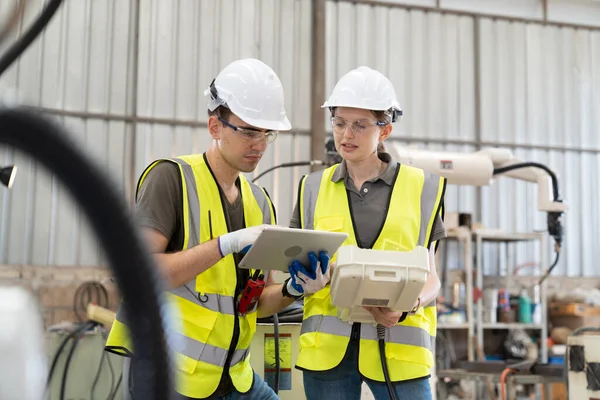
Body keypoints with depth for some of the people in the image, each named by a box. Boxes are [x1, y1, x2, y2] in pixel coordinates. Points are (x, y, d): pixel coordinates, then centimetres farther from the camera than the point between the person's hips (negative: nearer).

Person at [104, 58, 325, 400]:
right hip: (168, 372, -6)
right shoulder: (171, 177, -10)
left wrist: (292, 291, -9)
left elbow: (256, 303, 11)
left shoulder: (260, 201, 9)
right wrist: (227, 243, -25)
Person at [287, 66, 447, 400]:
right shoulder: (313, 188, 11)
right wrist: (307, 271, -11)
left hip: (398, 345, -1)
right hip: (327, 346, 2)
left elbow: (431, 277, 5)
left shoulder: (421, 188, 6)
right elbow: (300, 268, 13)